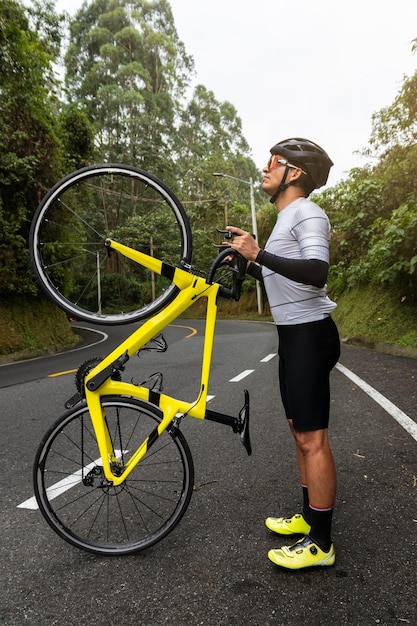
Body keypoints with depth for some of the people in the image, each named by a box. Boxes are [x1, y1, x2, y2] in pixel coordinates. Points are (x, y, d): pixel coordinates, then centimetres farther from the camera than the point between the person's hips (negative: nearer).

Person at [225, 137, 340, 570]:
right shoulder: (286, 218, 20)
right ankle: (308, 518, 31)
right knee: (300, 432, 16)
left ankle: (321, 543, 10)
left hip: (310, 335, -10)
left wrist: (259, 253, -27)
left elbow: (317, 272, -27)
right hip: (293, 335, 10)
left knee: (312, 439, -4)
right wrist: (249, 264, 17)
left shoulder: (307, 213, -11)